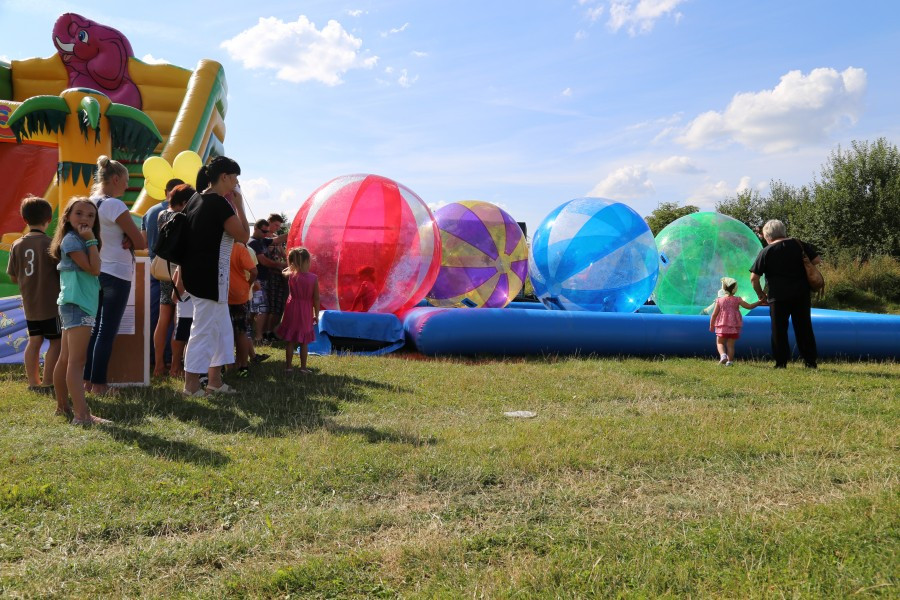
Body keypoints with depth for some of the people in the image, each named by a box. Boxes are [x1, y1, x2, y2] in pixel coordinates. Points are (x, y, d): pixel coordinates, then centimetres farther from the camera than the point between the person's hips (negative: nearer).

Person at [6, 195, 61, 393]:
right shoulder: (50, 244, -15)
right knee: (56, 341, 4)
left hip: (29, 304, 6)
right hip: (51, 303, -6)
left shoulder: (17, 245, 0)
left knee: (34, 340, 14)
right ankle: (47, 382, 4)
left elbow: (13, 277, 5)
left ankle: (33, 381, 19)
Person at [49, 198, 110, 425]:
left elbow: (94, 269, 10)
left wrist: (90, 240, 3)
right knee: (77, 361, -14)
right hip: (77, 305, -10)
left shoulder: (79, 240, 18)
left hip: (82, 304, 10)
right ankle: (82, 414, -18)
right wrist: (92, 241, -14)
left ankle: (62, 406, 26)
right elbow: (94, 269, -19)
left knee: (66, 359, 16)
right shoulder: (71, 240, -11)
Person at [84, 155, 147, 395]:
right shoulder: (114, 205, -16)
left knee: (95, 327, 14)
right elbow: (141, 242, -14)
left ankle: (87, 379, 20)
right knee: (107, 331, -1)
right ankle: (98, 384, 4)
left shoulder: (90, 203, 8)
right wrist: (131, 242, 5)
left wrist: (126, 241, -2)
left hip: (96, 272, 8)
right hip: (117, 274, -8)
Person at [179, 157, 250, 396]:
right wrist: (239, 205, -6)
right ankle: (191, 385, 4)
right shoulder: (220, 203, -16)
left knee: (222, 327, 16)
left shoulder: (196, 200, 12)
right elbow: (243, 236, -14)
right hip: (210, 275, -10)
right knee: (203, 329, -3)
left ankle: (214, 380, 22)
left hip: (194, 272, 10)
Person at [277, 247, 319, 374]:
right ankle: (303, 367, 15)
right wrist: (316, 315, 1)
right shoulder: (313, 278, -12)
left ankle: (289, 366, 15)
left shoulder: (291, 275, -9)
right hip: (306, 312, -1)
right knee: (304, 341, 10)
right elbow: (316, 299, -8)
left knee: (289, 340, 11)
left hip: (292, 310, 1)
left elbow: (283, 272, 17)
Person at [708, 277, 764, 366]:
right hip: (734, 326, 1)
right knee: (730, 345, 6)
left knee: (720, 343, 9)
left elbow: (714, 314, -3)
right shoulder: (737, 300, -4)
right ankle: (730, 361, 1)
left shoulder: (719, 300, -3)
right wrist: (759, 302, 9)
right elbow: (749, 306, -3)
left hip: (722, 326, -1)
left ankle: (723, 355, -16)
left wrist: (711, 325, 6)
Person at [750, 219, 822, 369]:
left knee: (779, 331, 5)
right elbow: (817, 260, 3)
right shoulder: (798, 244, 2)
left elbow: (753, 278, -6)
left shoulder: (766, 252, -5)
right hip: (801, 295, 3)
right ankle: (811, 361, 14)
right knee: (804, 329, 10)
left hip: (778, 297, -3)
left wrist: (761, 294, 8)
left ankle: (781, 362, 6)